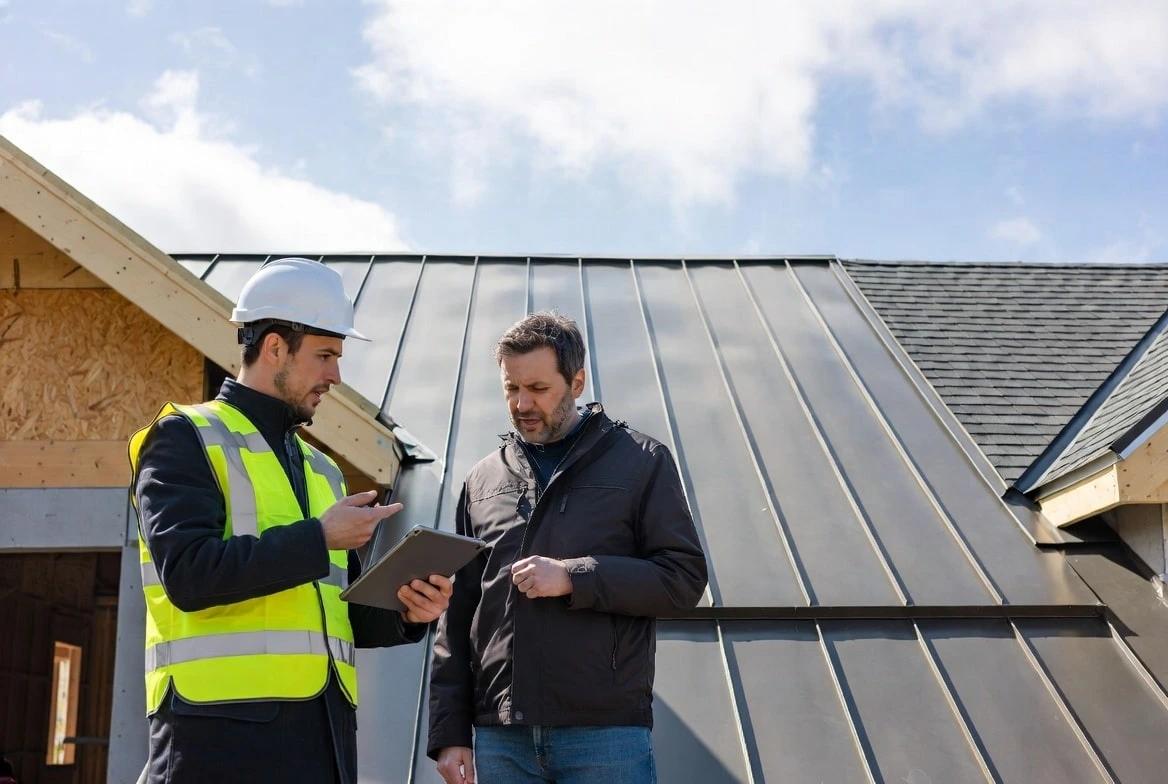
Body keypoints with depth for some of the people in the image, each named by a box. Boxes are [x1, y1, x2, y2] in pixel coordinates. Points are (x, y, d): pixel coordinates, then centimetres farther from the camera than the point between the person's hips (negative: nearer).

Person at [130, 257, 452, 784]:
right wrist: (318, 539, -12)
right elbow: (188, 573, -16)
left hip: (323, 728, 7)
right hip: (223, 725, -6)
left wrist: (402, 612, 2)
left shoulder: (322, 469, 21)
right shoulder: (185, 439, 0)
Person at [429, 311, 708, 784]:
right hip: (499, 738, 3)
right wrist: (450, 732, 6)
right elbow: (457, 616, 12)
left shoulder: (641, 462, 3)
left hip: (607, 732, -3)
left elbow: (685, 578, -3)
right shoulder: (483, 480, 12)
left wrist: (574, 577, -15)